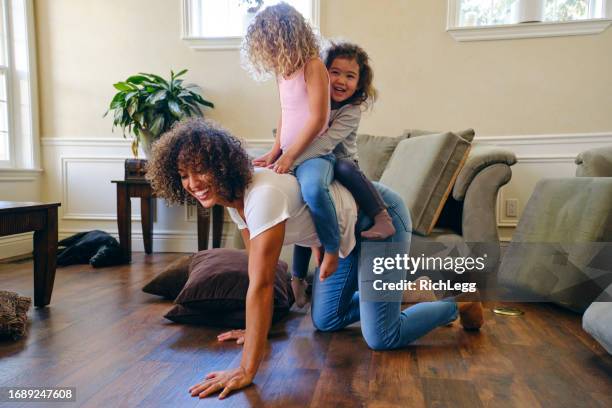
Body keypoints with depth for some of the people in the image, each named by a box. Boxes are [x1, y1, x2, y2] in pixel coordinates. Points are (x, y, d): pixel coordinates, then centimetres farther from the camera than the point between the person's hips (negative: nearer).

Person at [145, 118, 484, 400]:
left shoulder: (262, 195, -35)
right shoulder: (232, 196, -6)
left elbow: (261, 285, -37)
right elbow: (255, 271, 1)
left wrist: (246, 370, -35)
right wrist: (255, 327, 3)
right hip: (347, 233, 9)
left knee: (381, 339, -7)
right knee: (325, 323, 16)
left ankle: (456, 305, 17)